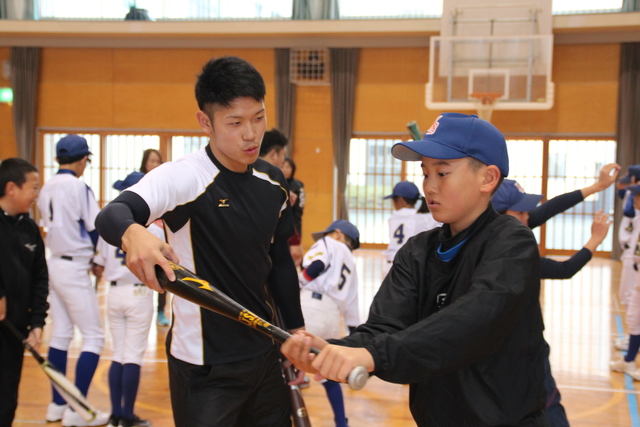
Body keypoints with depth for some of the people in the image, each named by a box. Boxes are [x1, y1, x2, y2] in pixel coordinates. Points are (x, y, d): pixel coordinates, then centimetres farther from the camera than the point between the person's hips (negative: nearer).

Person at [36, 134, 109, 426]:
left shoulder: (47, 188, 7)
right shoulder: (78, 187, -16)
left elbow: (54, 226, 11)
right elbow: (97, 228, -15)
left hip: (53, 263, 8)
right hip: (74, 268, -8)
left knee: (61, 334, 14)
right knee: (94, 336, -2)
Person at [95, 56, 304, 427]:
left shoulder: (274, 183, 3)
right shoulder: (182, 177, -17)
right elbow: (111, 215, -34)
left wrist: (295, 327, 15)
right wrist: (133, 234, -55)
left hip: (264, 355, 6)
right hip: (204, 367, -6)